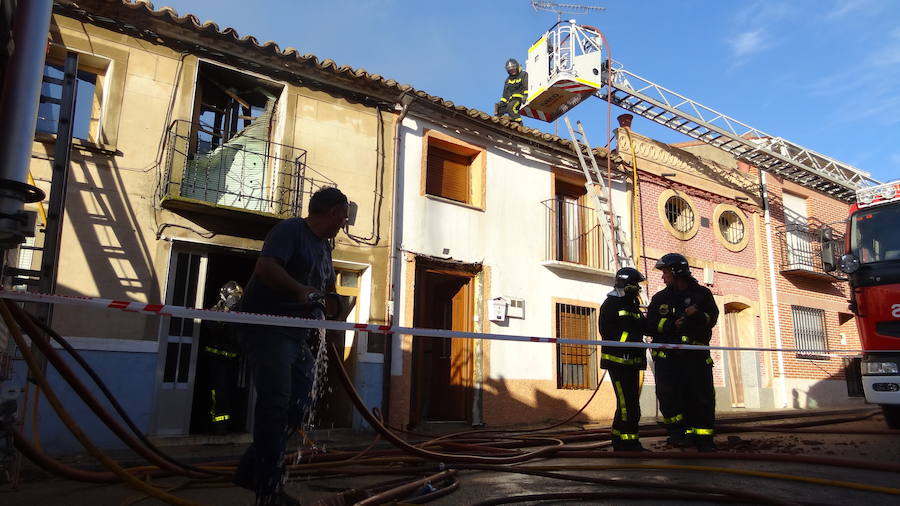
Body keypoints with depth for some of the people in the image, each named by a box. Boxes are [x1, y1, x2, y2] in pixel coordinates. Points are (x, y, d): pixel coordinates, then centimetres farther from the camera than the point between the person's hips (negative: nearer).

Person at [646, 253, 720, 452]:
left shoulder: (702, 293, 10)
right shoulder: (660, 298, 14)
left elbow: (712, 318, -2)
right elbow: (650, 326, 4)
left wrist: (697, 315, -22)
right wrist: (672, 325, -11)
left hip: (695, 354, -1)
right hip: (667, 355, 1)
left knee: (702, 395, 0)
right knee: (668, 395, -6)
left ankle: (704, 438, 10)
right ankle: (678, 430, 9)